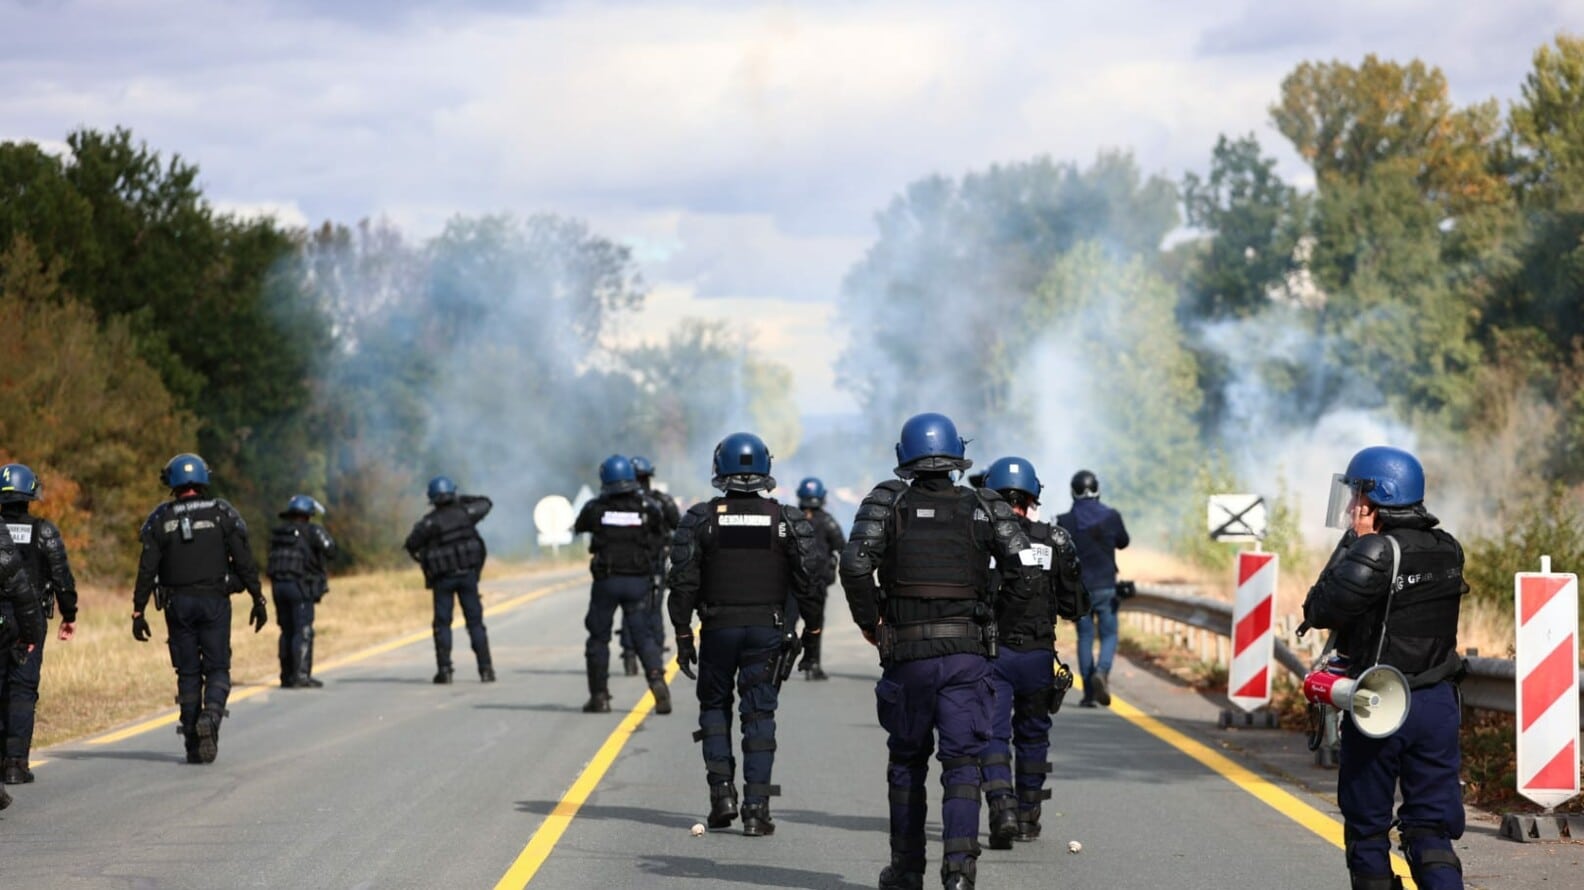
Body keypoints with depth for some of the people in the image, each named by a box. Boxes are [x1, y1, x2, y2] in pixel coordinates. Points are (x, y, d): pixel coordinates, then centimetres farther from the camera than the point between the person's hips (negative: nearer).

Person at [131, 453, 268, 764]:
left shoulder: (160, 519, 1)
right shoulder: (222, 513, -1)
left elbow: (147, 569, -1)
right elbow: (244, 561, -3)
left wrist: (138, 611, 3)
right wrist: (258, 599, 3)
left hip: (178, 604, 1)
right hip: (214, 601, -1)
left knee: (188, 673, 7)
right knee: (217, 668, 5)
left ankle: (193, 744, 6)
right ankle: (211, 715, -23)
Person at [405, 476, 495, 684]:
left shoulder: (429, 522, -9)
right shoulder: (465, 513, -2)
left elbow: (411, 545, -6)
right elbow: (486, 503, 17)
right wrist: (462, 500, 21)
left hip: (443, 578, -2)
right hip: (468, 573, 2)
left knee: (442, 623, 5)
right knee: (475, 622, 5)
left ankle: (444, 669, -3)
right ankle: (486, 669, 1)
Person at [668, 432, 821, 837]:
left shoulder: (700, 518, -2)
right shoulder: (788, 519, 0)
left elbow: (683, 580, -4)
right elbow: (807, 578, -1)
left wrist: (682, 634, 3)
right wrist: (811, 627, 9)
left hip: (718, 628, 0)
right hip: (768, 629, 0)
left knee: (714, 706, 17)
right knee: (759, 714, 3)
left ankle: (722, 791, 4)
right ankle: (756, 808, -3)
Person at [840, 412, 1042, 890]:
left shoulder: (887, 502, 1)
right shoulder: (984, 508, 5)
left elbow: (855, 565, -12)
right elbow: (1025, 571, -2)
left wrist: (868, 622, 1)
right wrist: (998, 617, 12)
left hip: (907, 653, 0)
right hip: (968, 651, 0)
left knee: (907, 761, 15)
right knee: (962, 761, -1)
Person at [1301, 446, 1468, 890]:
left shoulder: (1375, 553, -18)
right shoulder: (1448, 549, 5)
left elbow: (1320, 611, -18)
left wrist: (1352, 542, -9)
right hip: (1439, 703, 6)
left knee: (1367, 825, 10)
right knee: (1430, 827, 7)